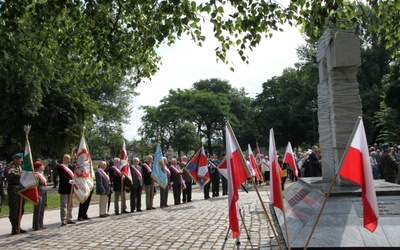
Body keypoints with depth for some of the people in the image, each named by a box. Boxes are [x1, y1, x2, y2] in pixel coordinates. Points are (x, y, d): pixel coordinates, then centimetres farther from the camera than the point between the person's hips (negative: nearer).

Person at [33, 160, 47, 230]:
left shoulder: (42, 174, 17)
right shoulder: (36, 175, -13)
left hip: (43, 194, 9)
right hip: (39, 194, -9)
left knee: (42, 211, 13)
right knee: (38, 211, -3)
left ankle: (40, 225, 20)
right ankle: (36, 226, 3)